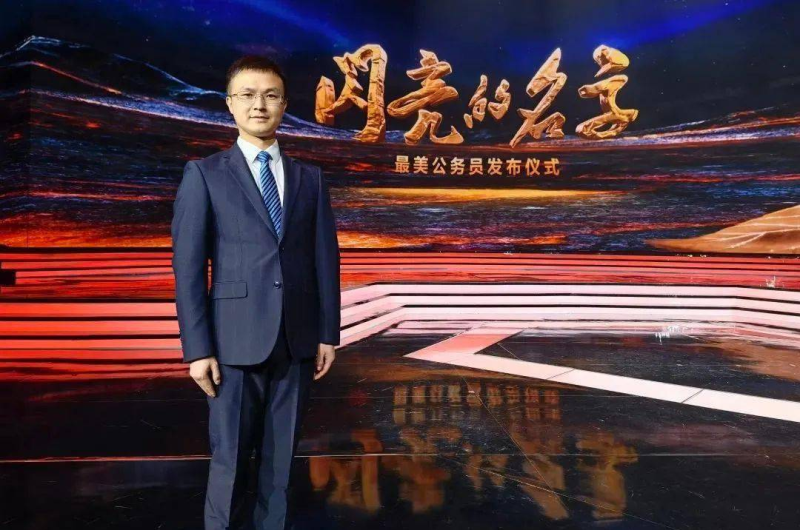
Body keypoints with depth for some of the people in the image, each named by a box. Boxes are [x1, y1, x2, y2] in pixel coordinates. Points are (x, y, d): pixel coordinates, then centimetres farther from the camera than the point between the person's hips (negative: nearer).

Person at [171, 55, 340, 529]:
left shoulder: (310, 178, 10)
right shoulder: (204, 175, 1)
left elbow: (325, 260, 8)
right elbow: (188, 268, -3)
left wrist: (328, 334, 4)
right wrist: (198, 348, -9)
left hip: (297, 339, 3)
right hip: (236, 340, -2)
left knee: (280, 456, 12)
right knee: (230, 457, 6)